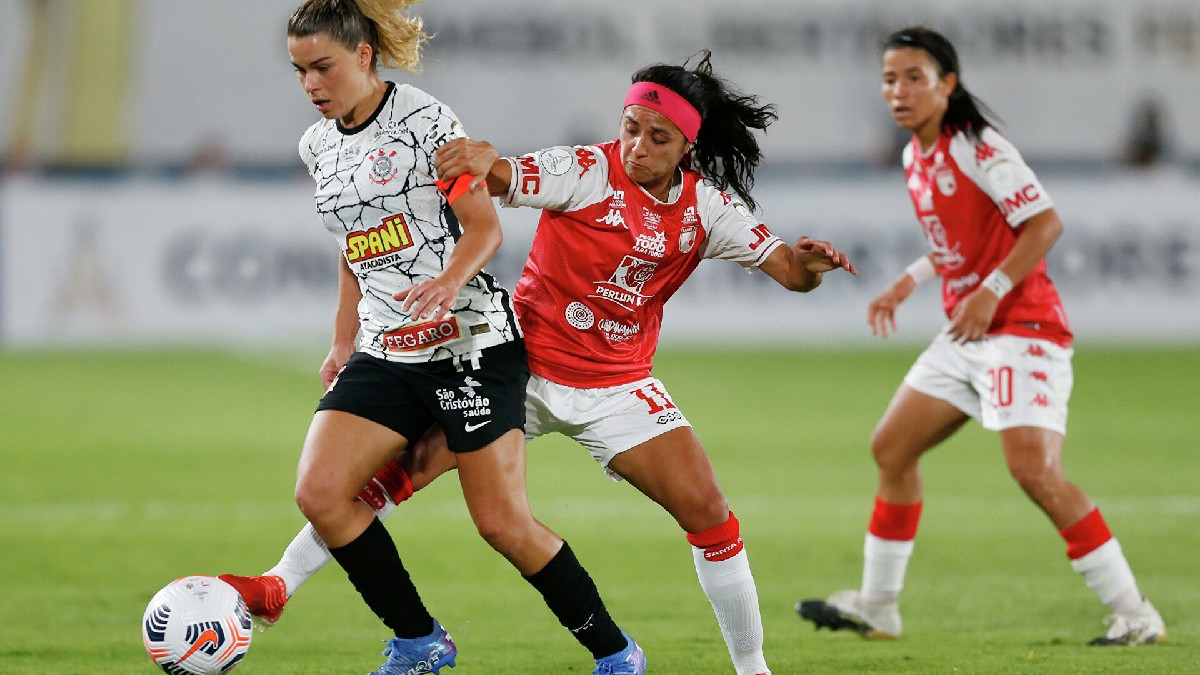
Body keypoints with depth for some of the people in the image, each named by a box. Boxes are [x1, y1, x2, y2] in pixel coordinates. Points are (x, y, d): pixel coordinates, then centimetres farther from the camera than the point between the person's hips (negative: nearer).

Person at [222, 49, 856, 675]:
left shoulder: (708, 206, -3)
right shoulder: (586, 170, -15)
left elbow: (787, 270, -3)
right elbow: (499, 179, -28)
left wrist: (807, 264, -27)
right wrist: (483, 161, -52)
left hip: (618, 386, 3)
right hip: (526, 364, -3)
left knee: (709, 516, -7)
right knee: (405, 464, -14)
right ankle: (278, 586, -5)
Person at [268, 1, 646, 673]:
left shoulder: (424, 118, -9)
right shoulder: (318, 145, 11)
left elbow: (485, 227, -10)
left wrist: (447, 282, -29)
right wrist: (344, 342, 19)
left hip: (471, 339, -6)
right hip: (385, 352, 6)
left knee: (503, 523, -8)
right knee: (319, 492, -13)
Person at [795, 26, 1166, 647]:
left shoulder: (978, 149, -14)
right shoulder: (915, 158, 12)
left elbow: (1045, 222, -19)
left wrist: (991, 292, -24)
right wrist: (907, 283, 14)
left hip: (1021, 329, -10)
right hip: (965, 336, 10)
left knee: (1035, 473, -20)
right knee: (891, 449, 10)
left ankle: (1135, 616, -14)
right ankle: (876, 607, 22)